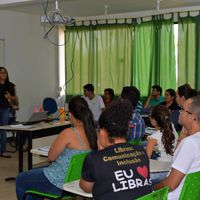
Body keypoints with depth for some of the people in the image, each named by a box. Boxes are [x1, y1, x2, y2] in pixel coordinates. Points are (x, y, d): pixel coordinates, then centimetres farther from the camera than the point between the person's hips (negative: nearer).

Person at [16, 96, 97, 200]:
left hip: (58, 183, -8)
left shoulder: (69, 133, -26)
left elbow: (51, 157, -12)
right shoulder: (91, 132, -5)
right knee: (36, 171, 32)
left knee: (20, 180, 17)